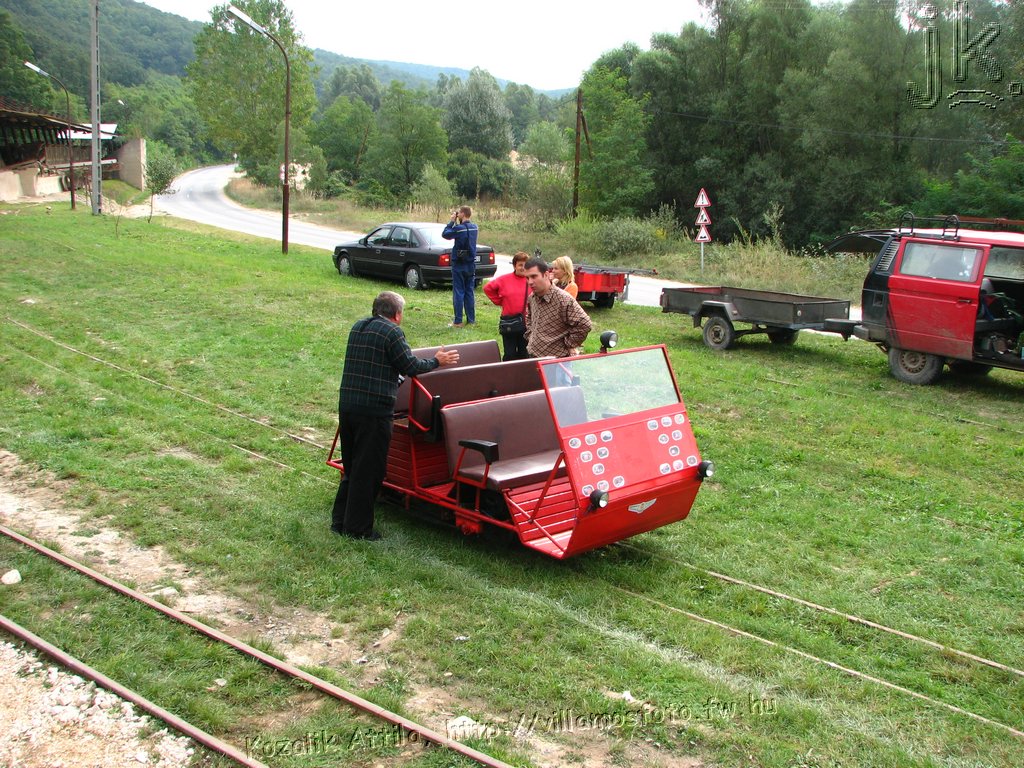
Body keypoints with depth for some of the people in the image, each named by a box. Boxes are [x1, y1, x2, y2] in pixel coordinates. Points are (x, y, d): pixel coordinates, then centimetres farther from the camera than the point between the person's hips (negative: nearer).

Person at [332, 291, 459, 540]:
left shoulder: (357, 327, 15)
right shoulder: (392, 332, -8)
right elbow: (411, 366, -7)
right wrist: (436, 361, 10)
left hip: (346, 405, 8)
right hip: (374, 409, -8)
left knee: (352, 466, 19)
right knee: (368, 470, 2)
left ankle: (340, 520, 25)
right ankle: (358, 527, 8)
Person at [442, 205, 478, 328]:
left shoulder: (459, 228, -17)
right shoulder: (474, 227, 3)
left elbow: (445, 234, -6)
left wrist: (452, 221, -1)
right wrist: (456, 222, 7)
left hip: (459, 264, -6)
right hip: (471, 264, 6)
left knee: (458, 292, -2)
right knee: (469, 292, 11)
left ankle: (458, 321, -1)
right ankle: (471, 319, 14)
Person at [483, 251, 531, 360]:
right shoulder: (504, 280, -3)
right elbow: (487, 288, 9)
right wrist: (499, 301, 5)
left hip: (527, 322, 1)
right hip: (509, 323, -1)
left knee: (524, 355, 12)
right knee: (510, 355, 6)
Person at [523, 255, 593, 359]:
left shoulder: (564, 300, -19)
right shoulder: (531, 298, 6)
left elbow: (584, 325, -19)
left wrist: (569, 345, -12)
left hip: (555, 360, -7)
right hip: (532, 356, 7)